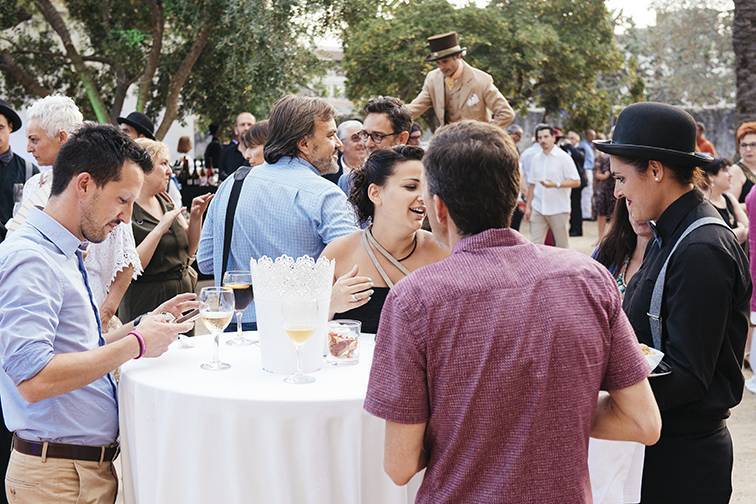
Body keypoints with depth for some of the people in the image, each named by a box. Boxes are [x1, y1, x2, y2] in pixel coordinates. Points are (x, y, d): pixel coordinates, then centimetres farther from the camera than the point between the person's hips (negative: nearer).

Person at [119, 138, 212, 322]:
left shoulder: (165, 200, 10)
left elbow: (189, 250, 15)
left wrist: (196, 217, 0)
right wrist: (160, 228, -22)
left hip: (183, 294, 7)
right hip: (147, 304, -7)